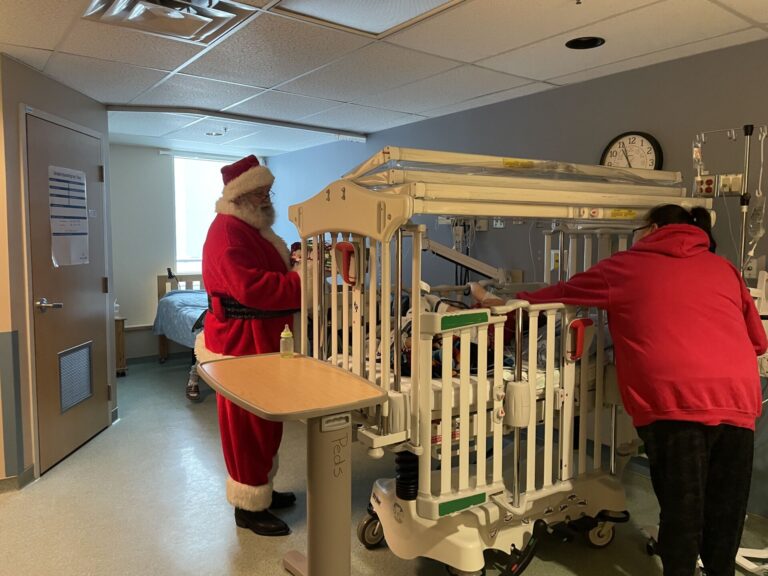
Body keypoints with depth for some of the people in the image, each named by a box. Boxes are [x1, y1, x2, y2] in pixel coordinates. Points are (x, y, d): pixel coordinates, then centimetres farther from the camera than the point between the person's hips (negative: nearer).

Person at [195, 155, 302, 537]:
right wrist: (302, 282, -25)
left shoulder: (253, 229, 16)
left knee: (266, 420, 19)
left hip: (263, 342, 11)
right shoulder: (228, 232, -18)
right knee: (247, 424, 0)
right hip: (242, 344, -11)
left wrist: (296, 262, 1)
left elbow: (270, 275, 19)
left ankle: (261, 489, 35)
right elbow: (250, 287, -30)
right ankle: (248, 507, 14)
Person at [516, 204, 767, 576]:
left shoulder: (626, 266, 10)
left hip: (676, 402, -4)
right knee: (726, 509, 16)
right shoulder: (724, 269, 20)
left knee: (680, 508, 7)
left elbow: (563, 294, 17)